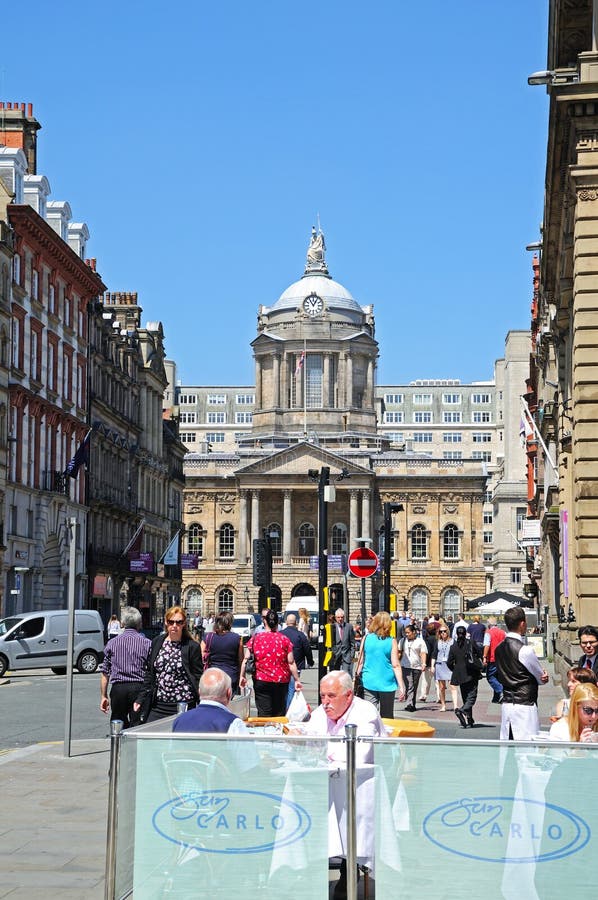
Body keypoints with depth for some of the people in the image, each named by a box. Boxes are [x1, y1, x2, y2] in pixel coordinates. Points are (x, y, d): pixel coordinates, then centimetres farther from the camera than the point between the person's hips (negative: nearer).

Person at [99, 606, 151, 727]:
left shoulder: (112, 643, 6)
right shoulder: (147, 643, 0)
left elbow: (105, 672, 7)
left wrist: (103, 696, 13)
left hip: (118, 689, 1)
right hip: (139, 688, -1)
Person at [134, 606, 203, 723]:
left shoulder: (192, 647, -2)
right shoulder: (157, 642, 10)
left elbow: (198, 678, -1)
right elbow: (149, 674, 15)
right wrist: (140, 699, 11)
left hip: (183, 707, -4)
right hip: (157, 707, 4)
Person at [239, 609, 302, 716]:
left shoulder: (255, 639, -3)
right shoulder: (284, 639, -3)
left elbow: (246, 660, -2)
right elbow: (291, 663, -2)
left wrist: (242, 676, 7)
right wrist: (297, 680, 4)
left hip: (261, 681, -1)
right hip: (281, 682, 1)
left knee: (264, 714, 0)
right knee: (279, 713, 10)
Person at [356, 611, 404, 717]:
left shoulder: (366, 638, 0)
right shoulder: (391, 641, -4)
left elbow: (360, 661, 4)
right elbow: (396, 665, -6)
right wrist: (401, 686, -3)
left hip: (369, 683, 1)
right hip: (387, 684, -1)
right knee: (387, 718, 11)